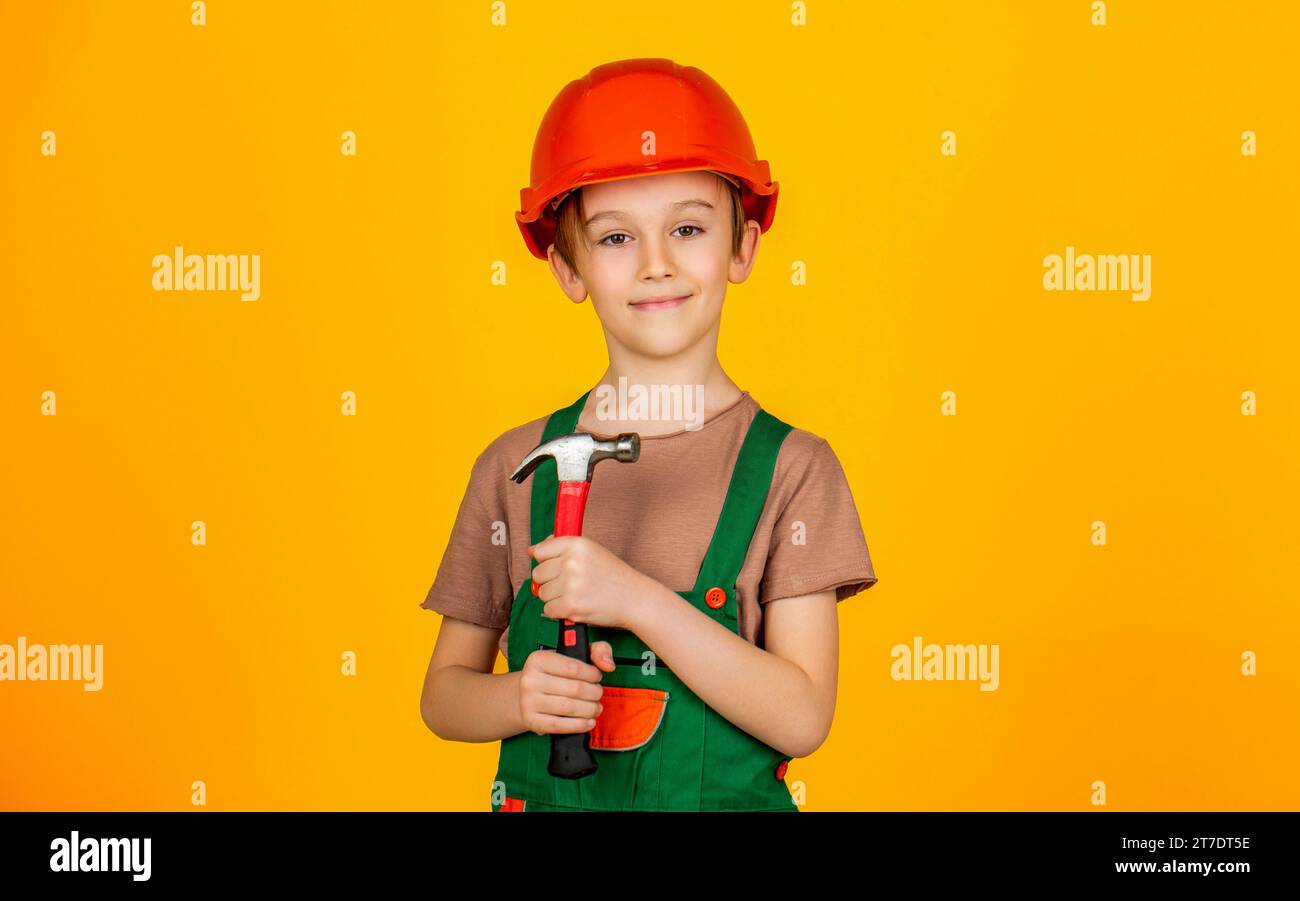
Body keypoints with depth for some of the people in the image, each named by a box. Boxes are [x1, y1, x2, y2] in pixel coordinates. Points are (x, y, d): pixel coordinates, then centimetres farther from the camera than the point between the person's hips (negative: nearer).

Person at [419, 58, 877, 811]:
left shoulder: (791, 467, -8)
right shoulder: (517, 466, -3)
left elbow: (801, 720, -15)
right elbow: (444, 693, 4)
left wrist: (638, 601, -23)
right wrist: (518, 699, -16)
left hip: (725, 797, -1)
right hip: (543, 795, 1)